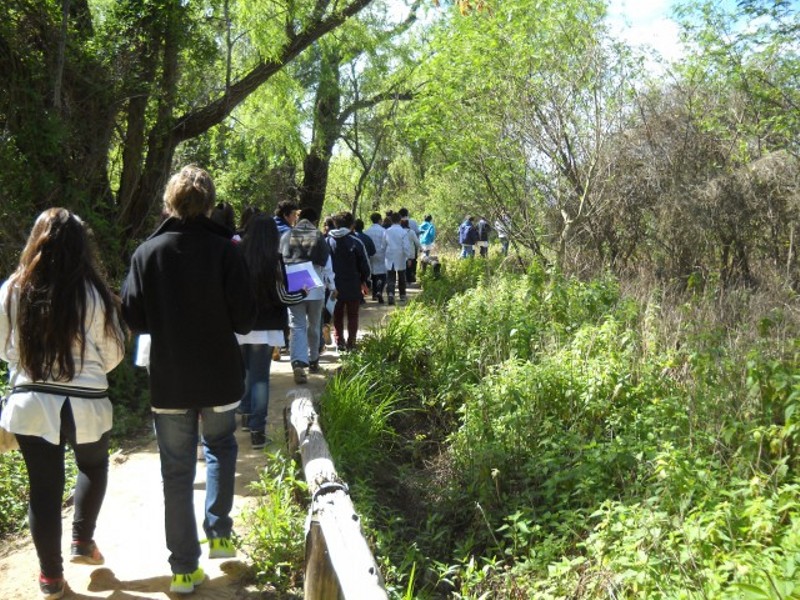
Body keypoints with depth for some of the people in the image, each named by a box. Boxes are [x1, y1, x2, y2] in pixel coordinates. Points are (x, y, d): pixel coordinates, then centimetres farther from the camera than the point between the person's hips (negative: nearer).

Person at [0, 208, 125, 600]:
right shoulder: (93, 293, -11)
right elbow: (114, 353, -1)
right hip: (85, 404, -2)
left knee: (43, 487, 12)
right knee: (93, 467, 27)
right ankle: (82, 541, 29)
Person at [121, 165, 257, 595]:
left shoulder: (147, 252, -6)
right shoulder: (225, 250, -12)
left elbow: (134, 319, -2)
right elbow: (244, 319, -12)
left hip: (168, 382, 1)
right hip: (220, 379, 0)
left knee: (177, 473, 10)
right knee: (220, 446, 26)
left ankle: (185, 569, 16)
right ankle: (219, 533, 23)